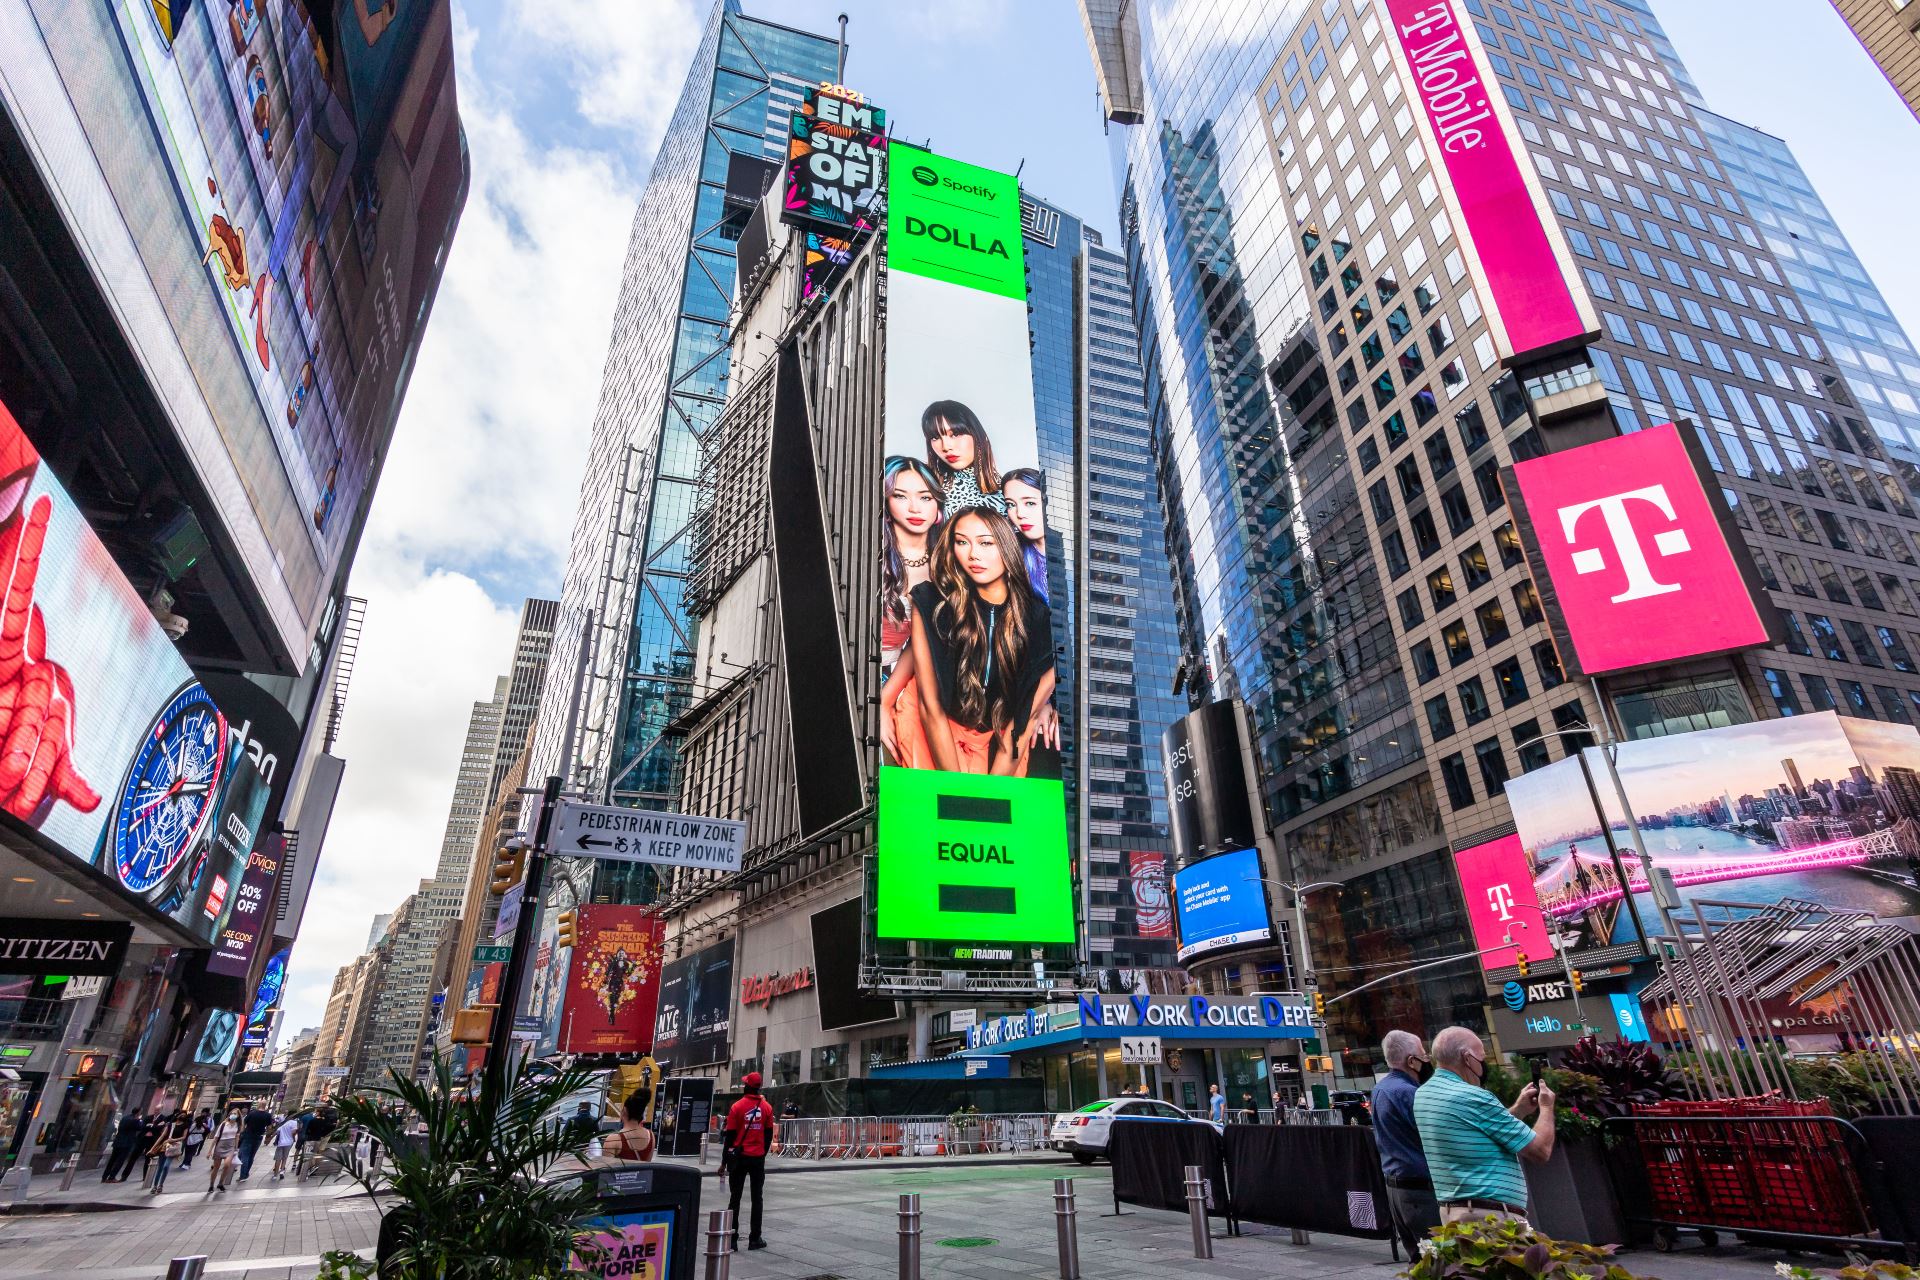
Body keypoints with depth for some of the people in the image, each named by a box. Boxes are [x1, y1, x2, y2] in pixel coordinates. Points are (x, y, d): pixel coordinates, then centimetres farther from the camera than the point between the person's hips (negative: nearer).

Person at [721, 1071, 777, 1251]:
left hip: (739, 1157, -2)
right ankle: (755, 1238, 11)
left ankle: (732, 1238, 7)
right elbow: (769, 1134, 4)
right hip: (758, 1158, 2)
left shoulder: (736, 1107, -8)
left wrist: (724, 1161, 2)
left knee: (735, 1197, 7)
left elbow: (730, 1136, -6)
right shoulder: (767, 1108, -1)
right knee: (757, 1197, 9)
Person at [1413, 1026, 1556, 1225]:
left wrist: (1518, 1109, 21)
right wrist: (1546, 1107, 9)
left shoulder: (1422, 1095, 8)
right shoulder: (1473, 1097, -18)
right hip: (1493, 1217, -8)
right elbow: (1541, 1151, -9)